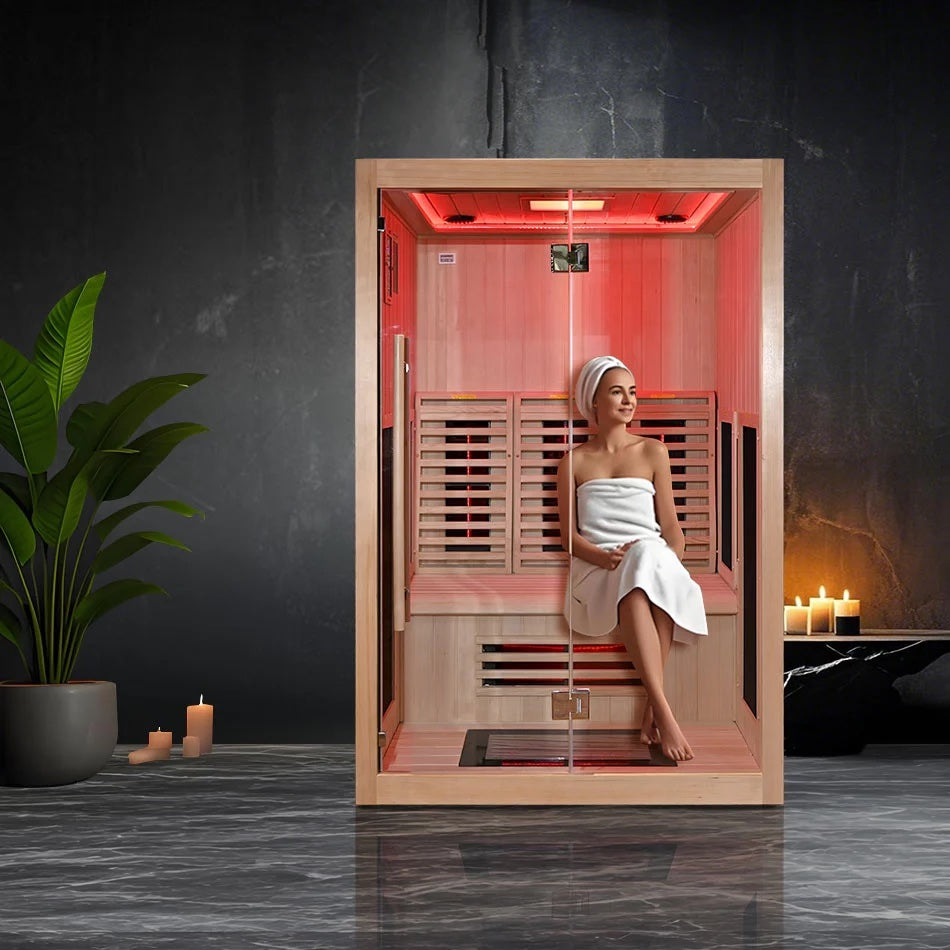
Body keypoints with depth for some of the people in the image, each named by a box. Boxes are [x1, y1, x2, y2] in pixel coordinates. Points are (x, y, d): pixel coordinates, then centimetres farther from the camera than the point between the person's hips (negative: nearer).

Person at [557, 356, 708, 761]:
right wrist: (605, 556, -13)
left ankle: (651, 711, -39)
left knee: (648, 562, -39)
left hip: (654, 561, 1)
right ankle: (664, 713, -48)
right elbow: (569, 534, 7)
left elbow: (671, 526, 12)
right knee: (642, 568, -39)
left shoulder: (653, 452, 16)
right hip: (596, 571, -1)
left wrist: (670, 561, -10)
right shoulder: (574, 461, 13)